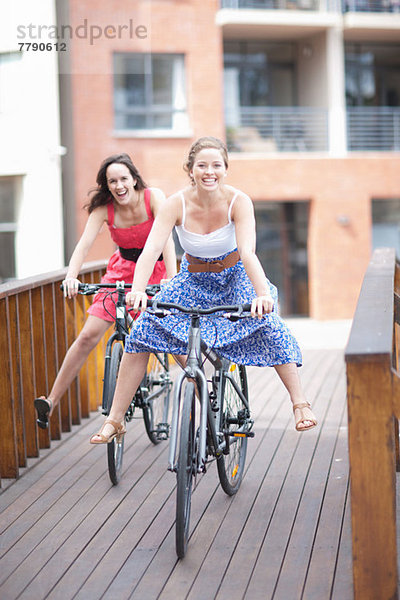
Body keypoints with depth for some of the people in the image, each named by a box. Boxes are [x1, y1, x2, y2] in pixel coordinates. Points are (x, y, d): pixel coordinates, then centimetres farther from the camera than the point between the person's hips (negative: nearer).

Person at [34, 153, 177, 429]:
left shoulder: (153, 197, -18)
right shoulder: (104, 208, -12)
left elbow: (166, 238, -27)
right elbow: (85, 243, -23)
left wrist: (172, 278, -41)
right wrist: (71, 276, -41)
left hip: (157, 270, -2)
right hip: (122, 269, 2)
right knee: (88, 336, -10)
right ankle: (51, 401, -5)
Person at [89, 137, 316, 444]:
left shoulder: (238, 201, -23)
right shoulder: (177, 204, -21)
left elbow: (248, 252, -35)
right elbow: (151, 249, -32)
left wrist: (262, 293, -53)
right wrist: (137, 290, -51)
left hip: (234, 277, -1)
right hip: (193, 280, 1)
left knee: (267, 323, -28)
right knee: (142, 331, -16)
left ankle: (300, 404, -14)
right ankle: (114, 420, -9)